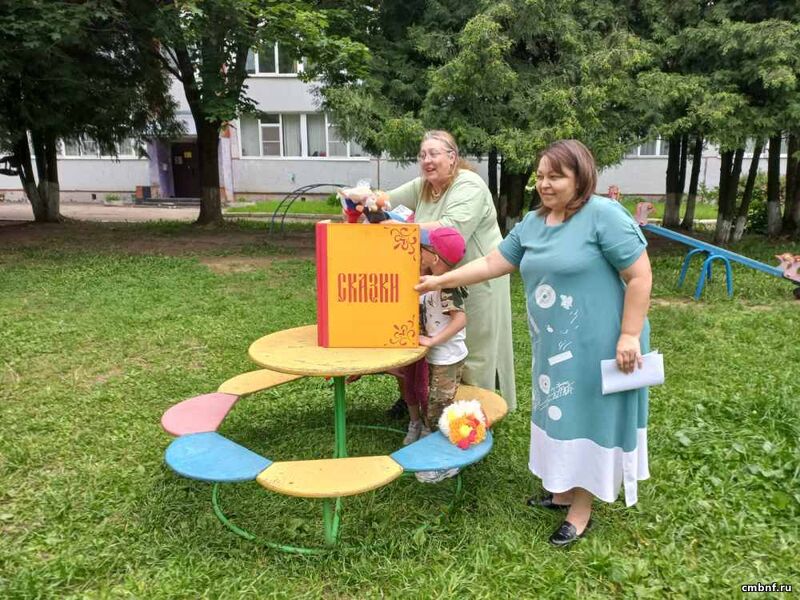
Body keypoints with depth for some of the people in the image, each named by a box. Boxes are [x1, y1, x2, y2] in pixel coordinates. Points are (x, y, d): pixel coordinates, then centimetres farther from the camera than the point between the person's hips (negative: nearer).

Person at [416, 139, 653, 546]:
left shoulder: (604, 215, -15)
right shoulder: (533, 223, 7)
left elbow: (640, 276, -15)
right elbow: (492, 263, 11)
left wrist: (629, 336, -19)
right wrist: (441, 280, 8)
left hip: (597, 346, -7)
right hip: (553, 345, 7)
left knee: (588, 418, 6)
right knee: (561, 416, 17)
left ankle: (581, 508, 22)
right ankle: (562, 490, 36)